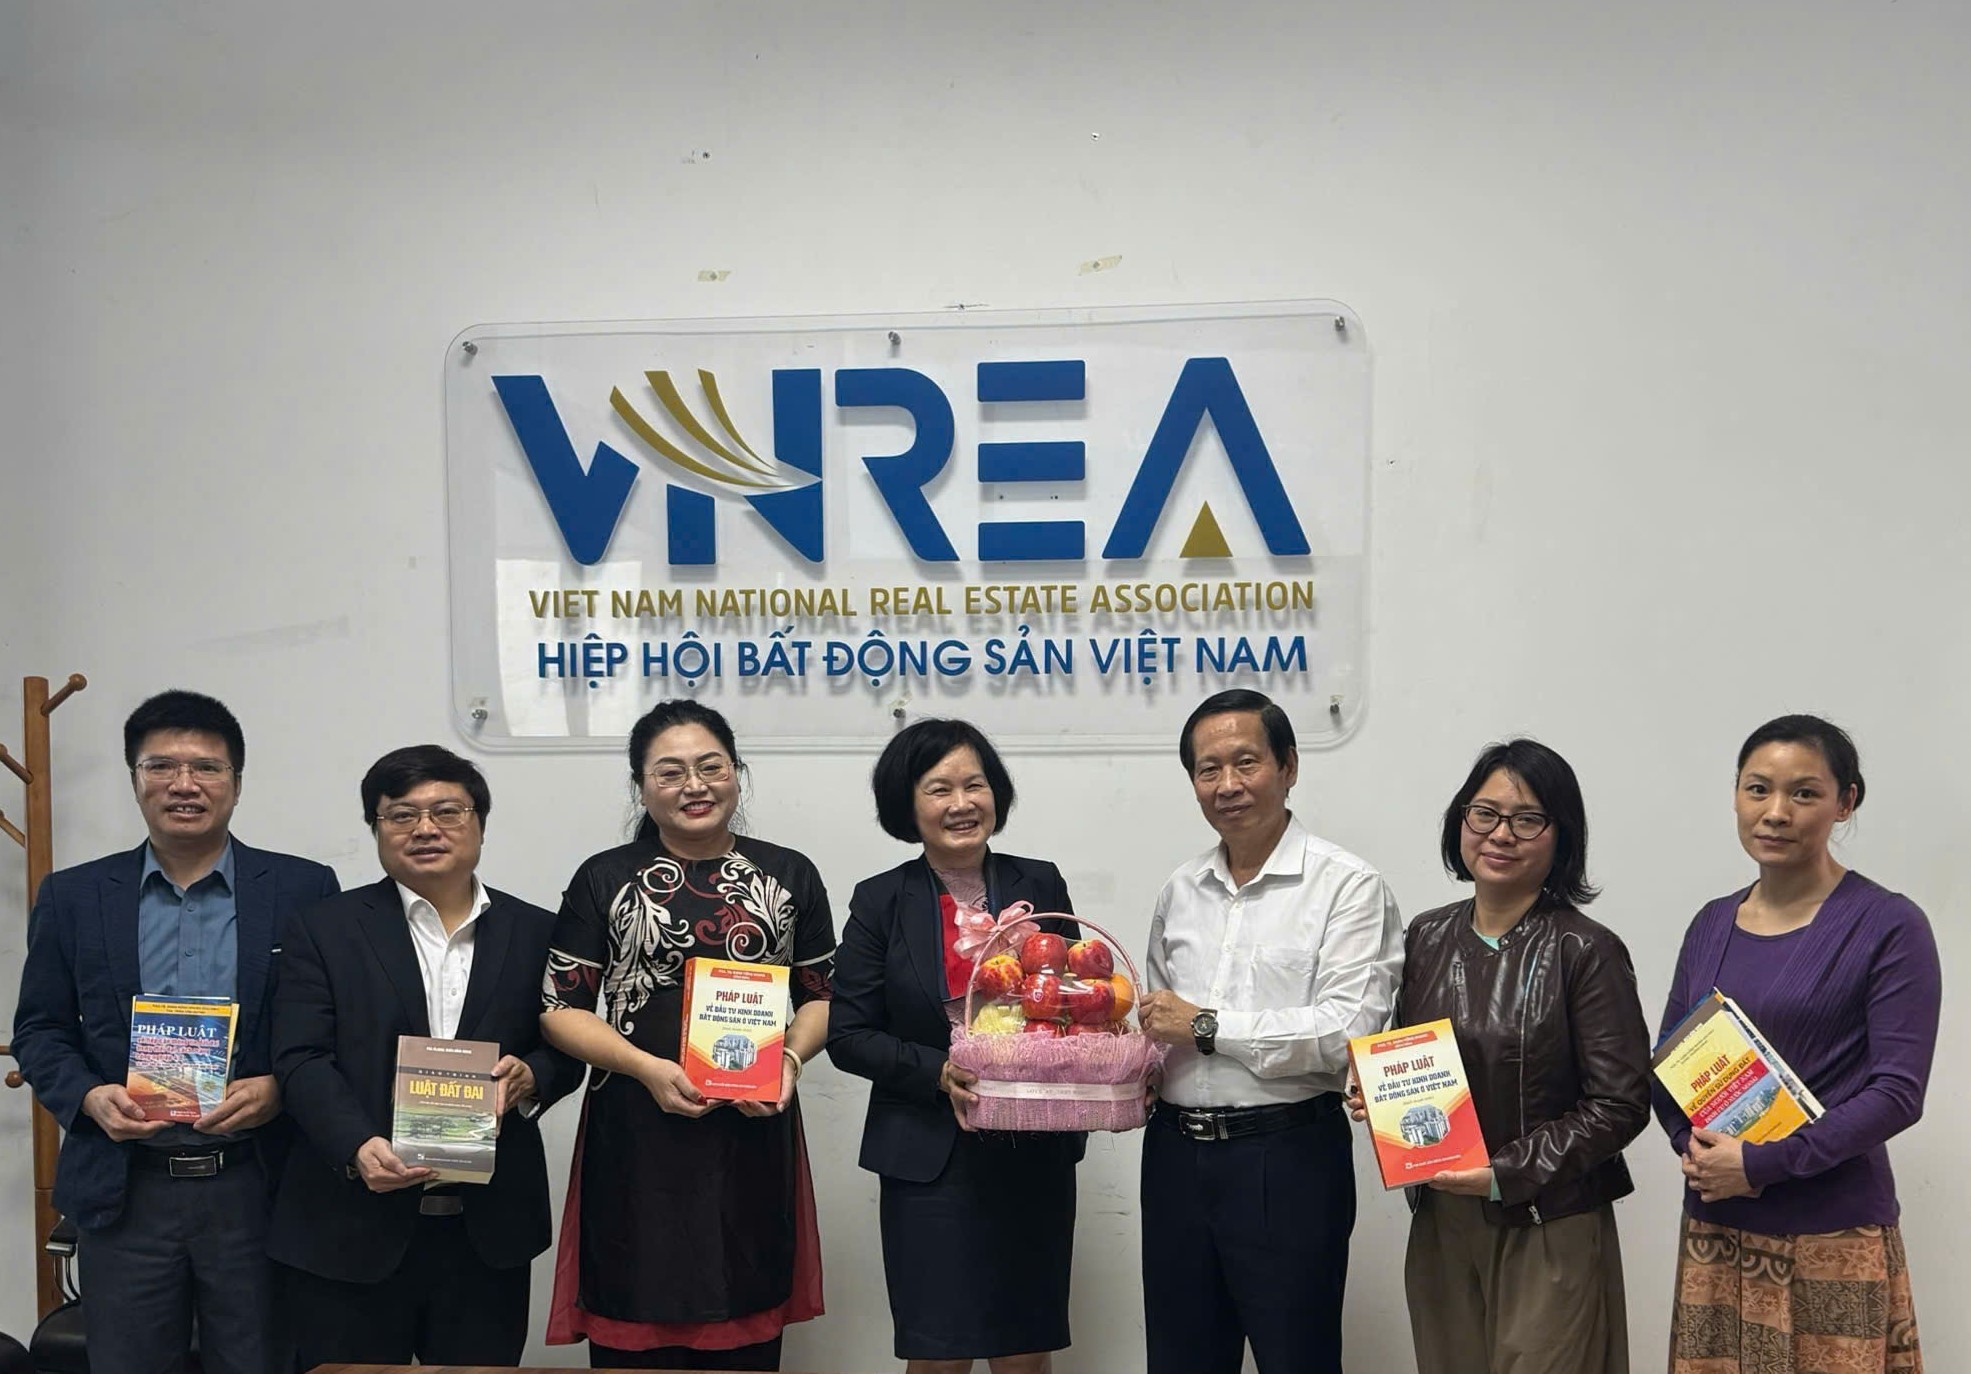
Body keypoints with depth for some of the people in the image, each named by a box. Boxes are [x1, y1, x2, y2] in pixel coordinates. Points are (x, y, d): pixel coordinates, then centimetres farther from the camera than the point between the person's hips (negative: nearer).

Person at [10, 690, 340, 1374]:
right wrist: (88, 1097, -8)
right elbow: (39, 1030, 11)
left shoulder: (303, 889, 2)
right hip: (126, 1193, 1)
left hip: (256, 1188, -1)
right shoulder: (72, 897, 7)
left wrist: (279, 1088, -15)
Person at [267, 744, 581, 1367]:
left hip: (489, 1232, 2)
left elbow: (566, 1052, 12)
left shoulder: (534, 933, 8)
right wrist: (358, 1147, -22)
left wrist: (530, 1078, -12)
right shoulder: (323, 929, 3)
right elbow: (303, 1059, -5)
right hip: (353, 1230, -1)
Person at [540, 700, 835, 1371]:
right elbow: (561, 1006, 2)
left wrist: (790, 1057, -7)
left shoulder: (789, 876, 8)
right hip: (637, 1138, -1)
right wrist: (648, 1067, -13)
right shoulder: (604, 880, 4)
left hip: (754, 1133, 1)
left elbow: (820, 993, 14)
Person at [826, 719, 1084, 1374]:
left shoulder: (1040, 886, 4)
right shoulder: (880, 901, 0)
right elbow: (848, 1034, -1)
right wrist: (938, 1072, -16)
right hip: (929, 1160, -1)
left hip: (1033, 1154, 2)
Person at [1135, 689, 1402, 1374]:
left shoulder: (1347, 887, -8)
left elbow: (1346, 1031, -19)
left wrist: (1206, 1026, -13)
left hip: (1286, 1159, -6)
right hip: (1176, 1155, 6)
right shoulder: (1180, 891, 12)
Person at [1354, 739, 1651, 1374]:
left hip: (1550, 1231, -5)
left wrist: (1507, 1173, -16)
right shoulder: (1427, 938, 6)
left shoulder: (1587, 952, -10)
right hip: (1440, 1225, 5)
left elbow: (1620, 1104, -11)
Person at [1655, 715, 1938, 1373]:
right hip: (1715, 1230, 5)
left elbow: (1898, 1092, -12)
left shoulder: (1889, 927, -7)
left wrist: (1761, 1162, -16)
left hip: (1833, 1241, -4)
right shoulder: (1712, 926, 8)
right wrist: (1695, 1148, -8)